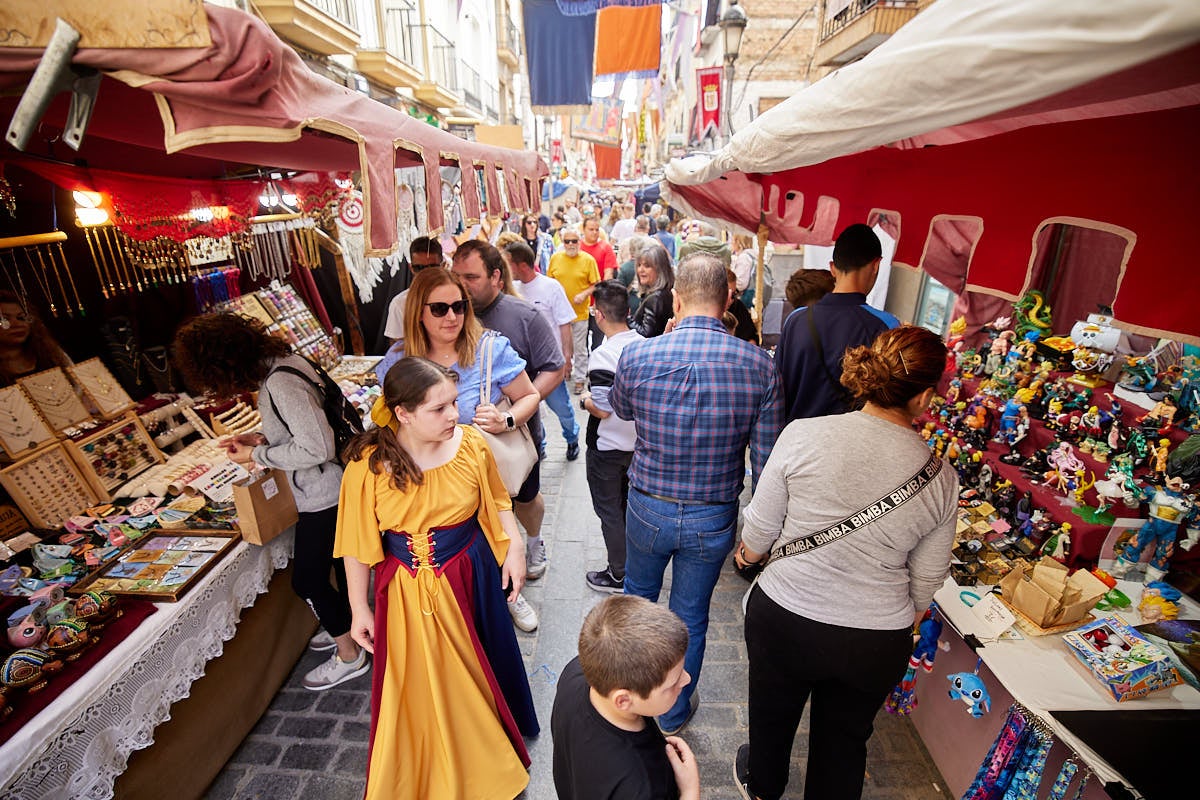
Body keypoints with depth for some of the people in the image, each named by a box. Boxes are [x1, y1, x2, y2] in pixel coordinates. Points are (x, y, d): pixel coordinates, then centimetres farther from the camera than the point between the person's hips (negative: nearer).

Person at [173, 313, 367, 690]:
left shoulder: (280, 383, -27)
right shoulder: (282, 362, 3)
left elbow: (316, 448, -27)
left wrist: (258, 456, -14)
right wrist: (263, 438, 2)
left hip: (322, 496, -9)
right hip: (333, 489, 10)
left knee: (308, 580, 7)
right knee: (340, 563, 25)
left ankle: (349, 655, 27)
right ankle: (348, 628, 46)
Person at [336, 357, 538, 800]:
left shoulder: (472, 444, -16)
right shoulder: (368, 465, -20)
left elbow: (496, 502, 1)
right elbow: (358, 545, -9)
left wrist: (514, 548, -6)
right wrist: (360, 609, -3)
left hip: (471, 576, 2)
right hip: (407, 590, -1)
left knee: (478, 664, 23)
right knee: (419, 685, 18)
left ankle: (487, 745, 57)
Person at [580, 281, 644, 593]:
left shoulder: (602, 355, -24)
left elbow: (603, 409, -24)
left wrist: (584, 399, -6)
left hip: (608, 448, -7)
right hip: (638, 443, 7)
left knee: (610, 511, 10)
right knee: (629, 506, 24)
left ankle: (619, 575, 23)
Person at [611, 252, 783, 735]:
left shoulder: (637, 356, -17)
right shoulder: (758, 365, -15)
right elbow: (766, 461, -11)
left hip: (648, 509, 1)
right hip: (714, 518, 0)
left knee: (639, 594, 29)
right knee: (690, 617, 21)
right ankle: (674, 713, 46)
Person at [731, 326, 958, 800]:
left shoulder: (803, 435, -20)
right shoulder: (940, 477, -12)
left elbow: (760, 528, -11)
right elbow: (926, 581, 0)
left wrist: (746, 553, 12)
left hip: (784, 618, 0)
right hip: (877, 645, 1)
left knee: (772, 712, 29)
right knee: (846, 739, 27)